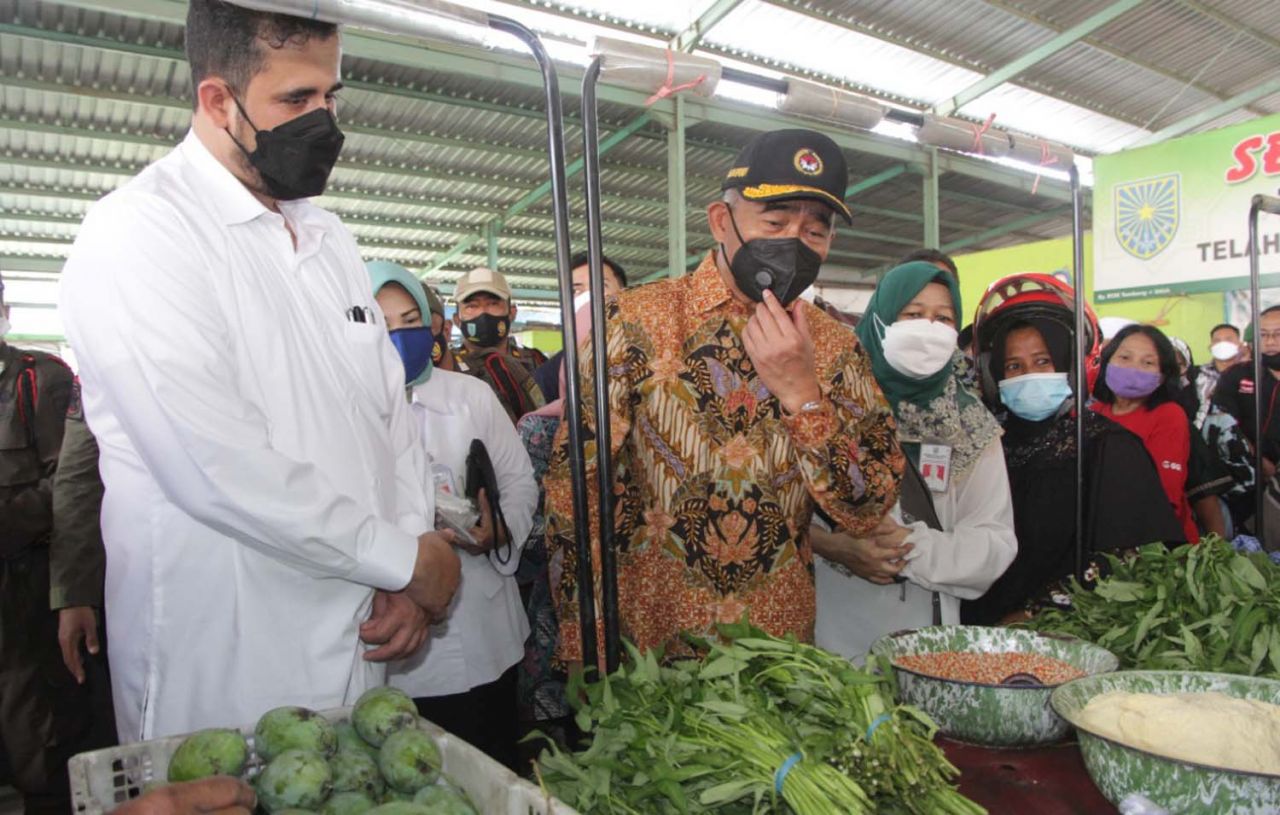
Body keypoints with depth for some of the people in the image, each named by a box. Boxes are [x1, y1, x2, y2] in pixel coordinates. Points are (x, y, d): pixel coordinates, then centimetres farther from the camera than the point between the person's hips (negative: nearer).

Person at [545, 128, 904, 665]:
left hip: (782, 641, 3)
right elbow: (574, 493, -12)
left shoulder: (836, 347, -1)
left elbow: (868, 510, -6)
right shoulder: (637, 320, -11)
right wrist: (588, 669, -12)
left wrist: (801, 393, -18)